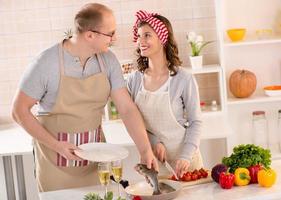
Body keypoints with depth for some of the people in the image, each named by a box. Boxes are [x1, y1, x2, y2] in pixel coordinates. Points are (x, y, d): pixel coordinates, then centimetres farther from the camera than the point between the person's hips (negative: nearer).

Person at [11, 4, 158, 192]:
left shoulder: (108, 60, -6)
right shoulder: (47, 62, -19)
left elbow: (127, 108, -6)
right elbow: (20, 110, -12)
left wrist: (146, 150, -16)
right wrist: (56, 145, -17)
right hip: (57, 158, -4)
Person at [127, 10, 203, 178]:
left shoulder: (184, 79, -12)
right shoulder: (134, 80, -2)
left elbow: (195, 122, -7)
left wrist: (186, 156, -17)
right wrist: (154, 142, -11)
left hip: (183, 160, -2)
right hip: (150, 160, 2)